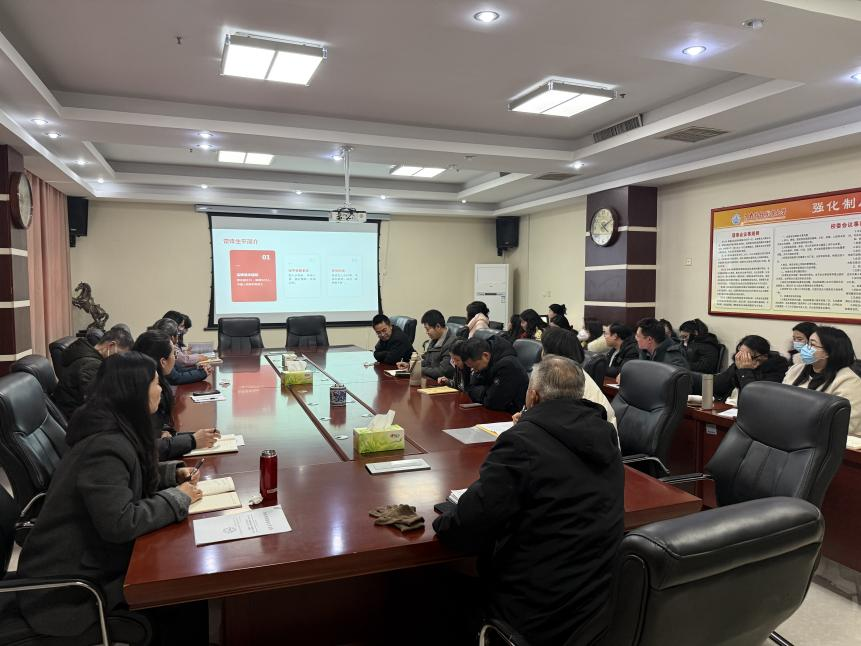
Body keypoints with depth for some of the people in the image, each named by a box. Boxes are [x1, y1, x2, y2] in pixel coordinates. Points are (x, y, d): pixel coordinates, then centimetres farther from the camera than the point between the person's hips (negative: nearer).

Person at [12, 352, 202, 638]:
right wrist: (176, 497, -22)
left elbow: (128, 477, 18)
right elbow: (120, 524, -35)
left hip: (85, 558, 9)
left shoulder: (112, 430, 1)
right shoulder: (106, 445, -29)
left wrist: (173, 473, 2)